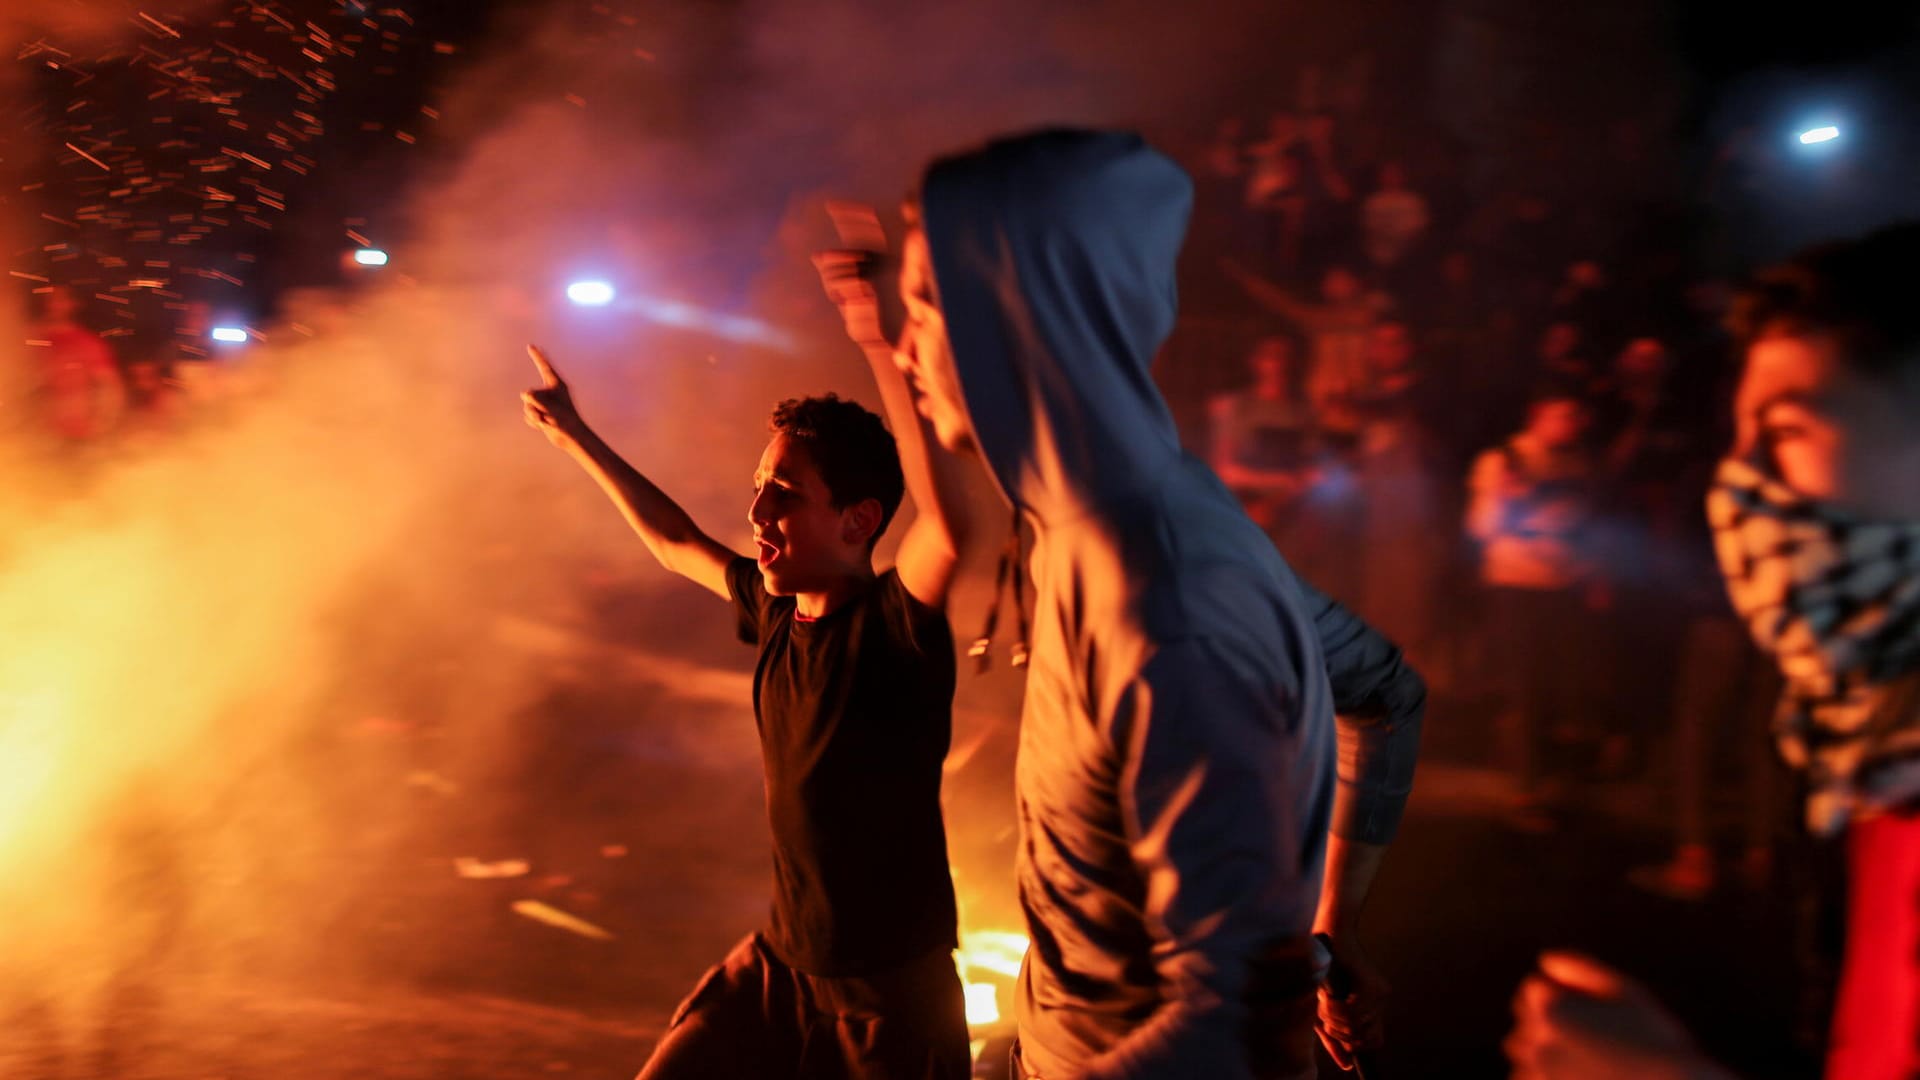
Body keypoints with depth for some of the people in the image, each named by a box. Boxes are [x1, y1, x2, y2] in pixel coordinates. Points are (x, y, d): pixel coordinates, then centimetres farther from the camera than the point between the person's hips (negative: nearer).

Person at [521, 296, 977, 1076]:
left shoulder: (894, 624, -19)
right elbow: (675, 542, 19)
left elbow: (949, 518, -42)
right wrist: (575, 437, 27)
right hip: (779, 962, 6)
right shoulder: (776, 612, 0)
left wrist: (883, 341, -44)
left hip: (893, 991, -6)